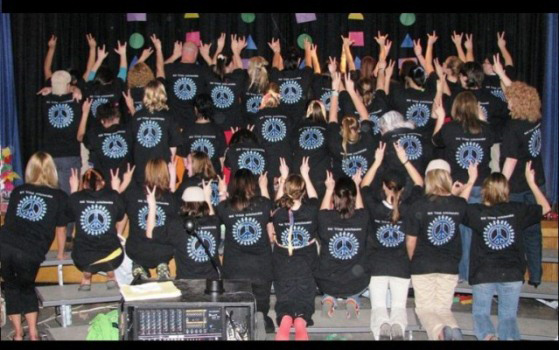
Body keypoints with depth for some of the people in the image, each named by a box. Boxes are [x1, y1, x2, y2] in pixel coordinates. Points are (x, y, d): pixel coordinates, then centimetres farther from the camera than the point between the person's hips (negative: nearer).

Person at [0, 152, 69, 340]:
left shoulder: (18, 191, 16)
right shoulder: (60, 196, 7)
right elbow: (60, 229, 14)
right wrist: (60, 254, 30)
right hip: (29, 253, -2)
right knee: (27, 288, 24)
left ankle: (18, 333, 24)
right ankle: (33, 334, 20)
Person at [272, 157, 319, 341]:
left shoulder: (278, 213, -14)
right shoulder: (310, 211, -15)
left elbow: (278, 201, 10)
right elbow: (314, 197, 8)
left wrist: (283, 178, 19)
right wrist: (305, 175, 18)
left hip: (283, 264, 0)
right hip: (306, 264, 0)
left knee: (284, 296, 6)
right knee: (305, 295, 9)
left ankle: (285, 319, -26)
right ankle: (301, 320, -22)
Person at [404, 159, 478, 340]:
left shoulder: (419, 205, -14)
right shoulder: (459, 204, -5)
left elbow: (411, 240, -9)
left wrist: (412, 261, 10)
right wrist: (471, 181, 33)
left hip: (423, 265, -2)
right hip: (449, 266, 3)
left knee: (425, 308, 9)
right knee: (443, 308, 14)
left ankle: (439, 330, -25)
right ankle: (453, 328, -20)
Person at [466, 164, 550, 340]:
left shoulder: (476, 212, -8)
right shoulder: (517, 210, -3)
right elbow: (545, 208, 15)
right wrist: (531, 182, 19)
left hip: (483, 274, -1)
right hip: (512, 273, 1)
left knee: (480, 313, 13)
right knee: (508, 316, 10)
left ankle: (487, 336, -19)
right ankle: (510, 337, -22)